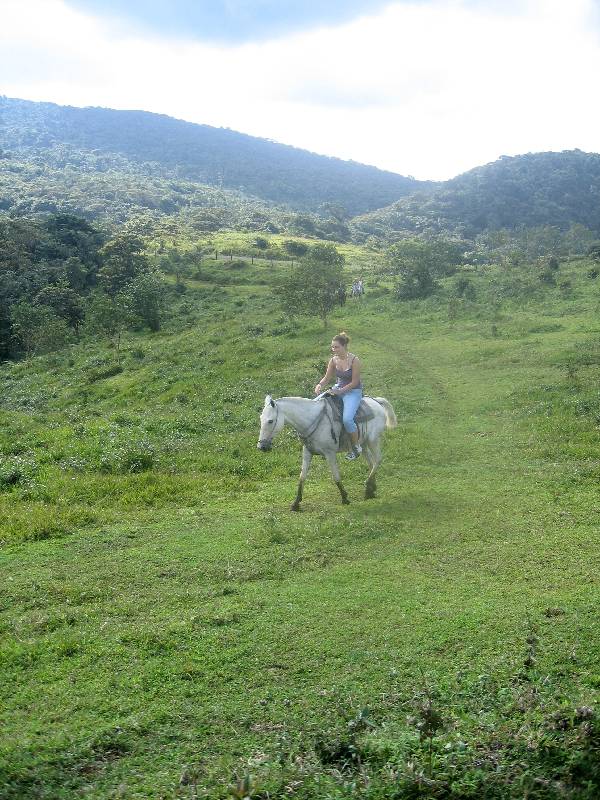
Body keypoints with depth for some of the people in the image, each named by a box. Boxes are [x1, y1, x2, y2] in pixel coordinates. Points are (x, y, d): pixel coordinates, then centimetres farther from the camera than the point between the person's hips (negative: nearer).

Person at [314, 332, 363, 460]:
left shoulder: (354, 360, -18)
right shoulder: (333, 360, -1)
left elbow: (355, 382, -16)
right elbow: (327, 378, 8)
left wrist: (340, 391, -23)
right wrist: (320, 385, -13)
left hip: (353, 392, -7)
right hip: (338, 389, 7)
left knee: (347, 419, -27)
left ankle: (356, 447, -5)